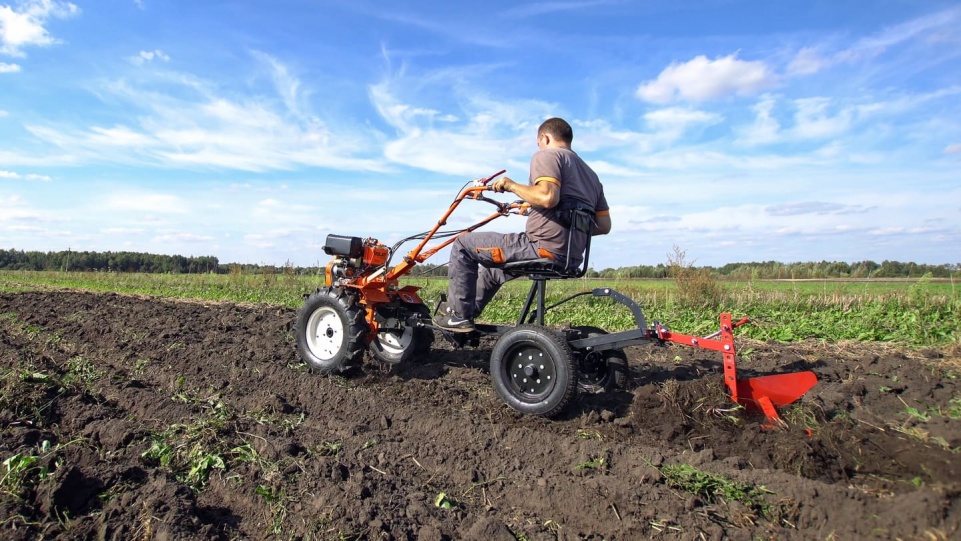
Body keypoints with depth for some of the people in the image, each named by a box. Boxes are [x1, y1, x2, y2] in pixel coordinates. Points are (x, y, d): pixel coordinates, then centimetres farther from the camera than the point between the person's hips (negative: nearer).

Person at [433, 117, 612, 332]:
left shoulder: (547, 155, -3)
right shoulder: (590, 173, 22)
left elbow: (547, 197, -24)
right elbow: (604, 225, 17)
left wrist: (510, 185, -8)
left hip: (544, 248, -10)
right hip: (571, 258, 10)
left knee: (463, 245, 3)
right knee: (491, 266, 30)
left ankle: (459, 316, 6)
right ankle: (466, 315, 38)